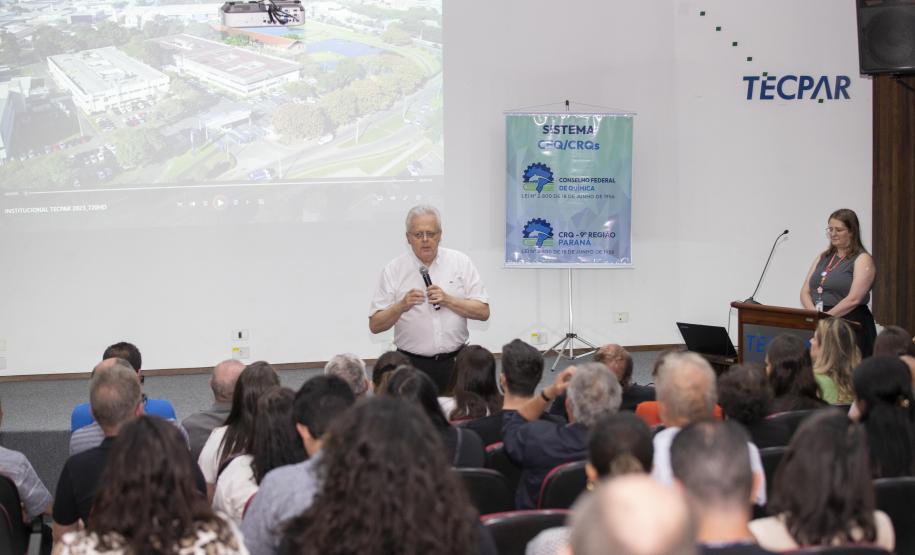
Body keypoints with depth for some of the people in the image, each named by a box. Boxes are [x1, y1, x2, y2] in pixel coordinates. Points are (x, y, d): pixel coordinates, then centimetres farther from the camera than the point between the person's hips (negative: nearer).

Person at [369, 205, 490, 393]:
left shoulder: (461, 262, 4)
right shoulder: (394, 270, 0)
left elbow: (483, 312, 0)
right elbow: (375, 325, -2)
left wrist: (448, 300, -12)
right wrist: (401, 306, -19)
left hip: (455, 362, 1)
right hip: (412, 364, -1)